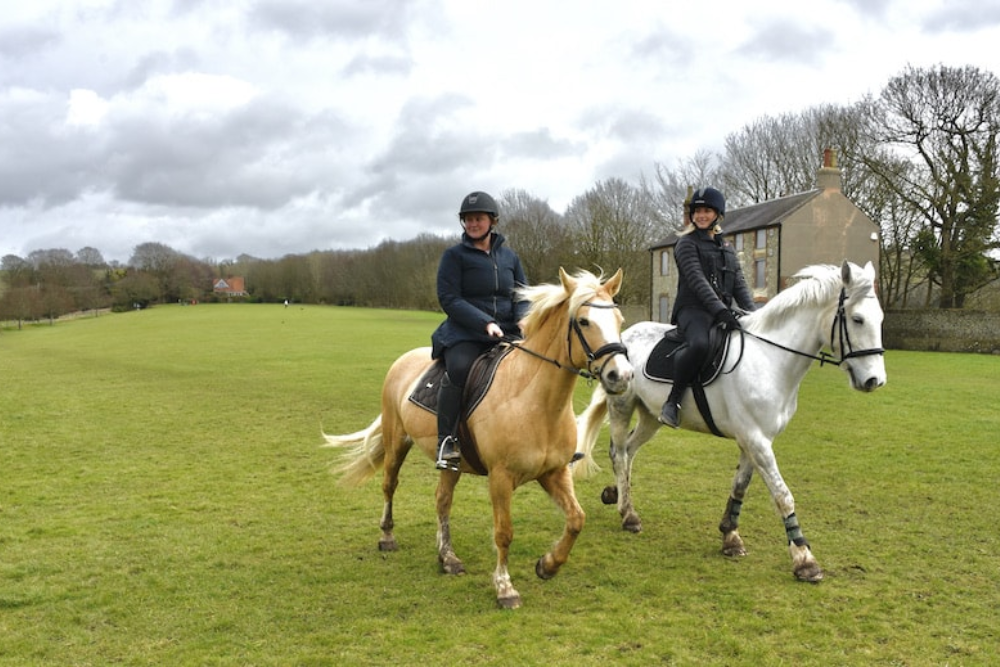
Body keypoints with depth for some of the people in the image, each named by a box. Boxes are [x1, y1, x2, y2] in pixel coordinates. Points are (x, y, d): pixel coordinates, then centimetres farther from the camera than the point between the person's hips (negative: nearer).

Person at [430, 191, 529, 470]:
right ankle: (446, 441, -22)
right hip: (465, 333, -4)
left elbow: (522, 296, 15)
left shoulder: (510, 256, 14)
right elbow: (449, 300, -8)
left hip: (507, 332, 4)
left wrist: (523, 320, -8)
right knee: (459, 368, -35)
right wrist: (485, 323, -20)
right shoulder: (455, 255, 1)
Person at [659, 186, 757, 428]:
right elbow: (698, 282, -13)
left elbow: (740, 286, 14)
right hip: (693, 310, -7)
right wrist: (720, 310, -26)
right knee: (699, 345, -38)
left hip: (723, 313, 7)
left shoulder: (727, 249, 22)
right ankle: (672, 401, -25)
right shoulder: (687, 243, 2)